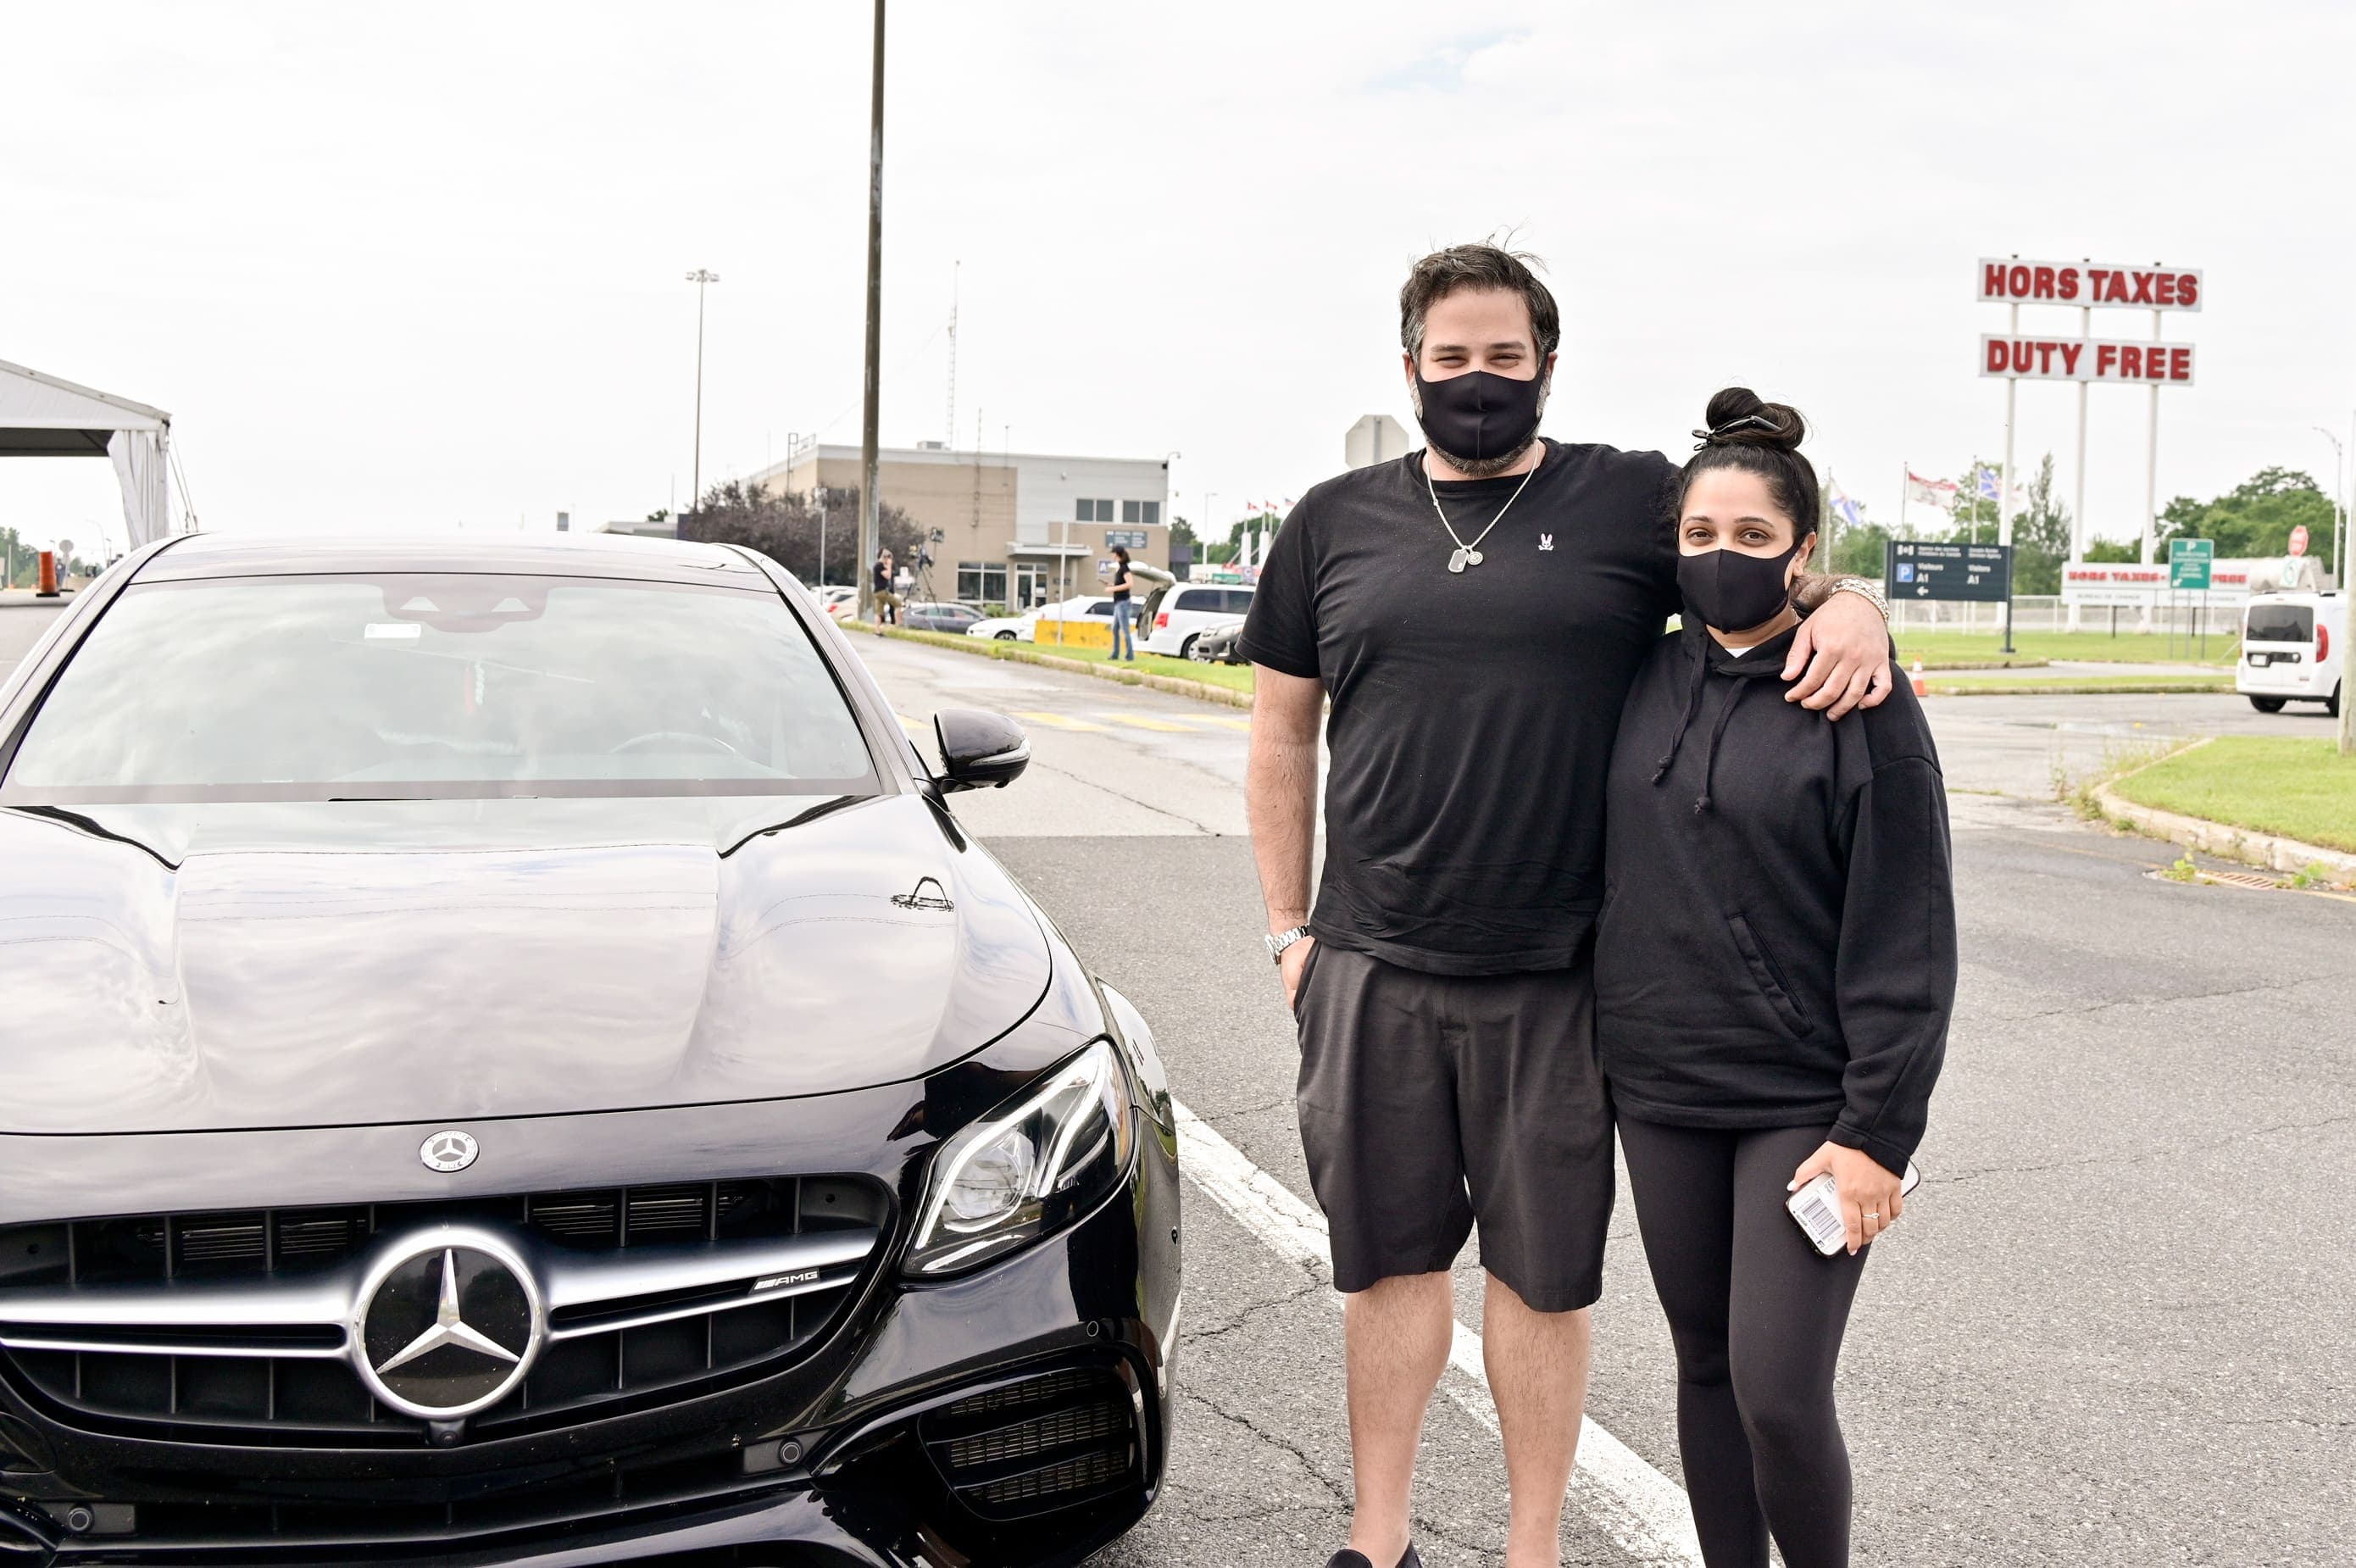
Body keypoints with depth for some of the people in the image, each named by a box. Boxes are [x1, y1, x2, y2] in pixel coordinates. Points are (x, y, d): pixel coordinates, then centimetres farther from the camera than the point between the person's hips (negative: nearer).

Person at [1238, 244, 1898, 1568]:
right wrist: (1289, 927, 10)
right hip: (1371, 972, 2)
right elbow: (1282, 737, 14)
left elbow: (1787, 564, 10)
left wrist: (1852, 604, -15)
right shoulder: (1334, 525, 9)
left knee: (1542, 1272, 9)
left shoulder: (1635, 502, 3)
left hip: (1555, 978, -2)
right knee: (1388, 1259, 12)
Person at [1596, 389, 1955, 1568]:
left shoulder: (1860, 704, -9)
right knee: (1706, 1369, 13)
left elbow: (1905, 939, -10)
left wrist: (1879, 1132, -14)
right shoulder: (1642, 683, 5)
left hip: (1805, 1102, -5)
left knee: (1780, 1392, -8)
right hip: (1661, 1090, 5)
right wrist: (1594, 1049, 11)